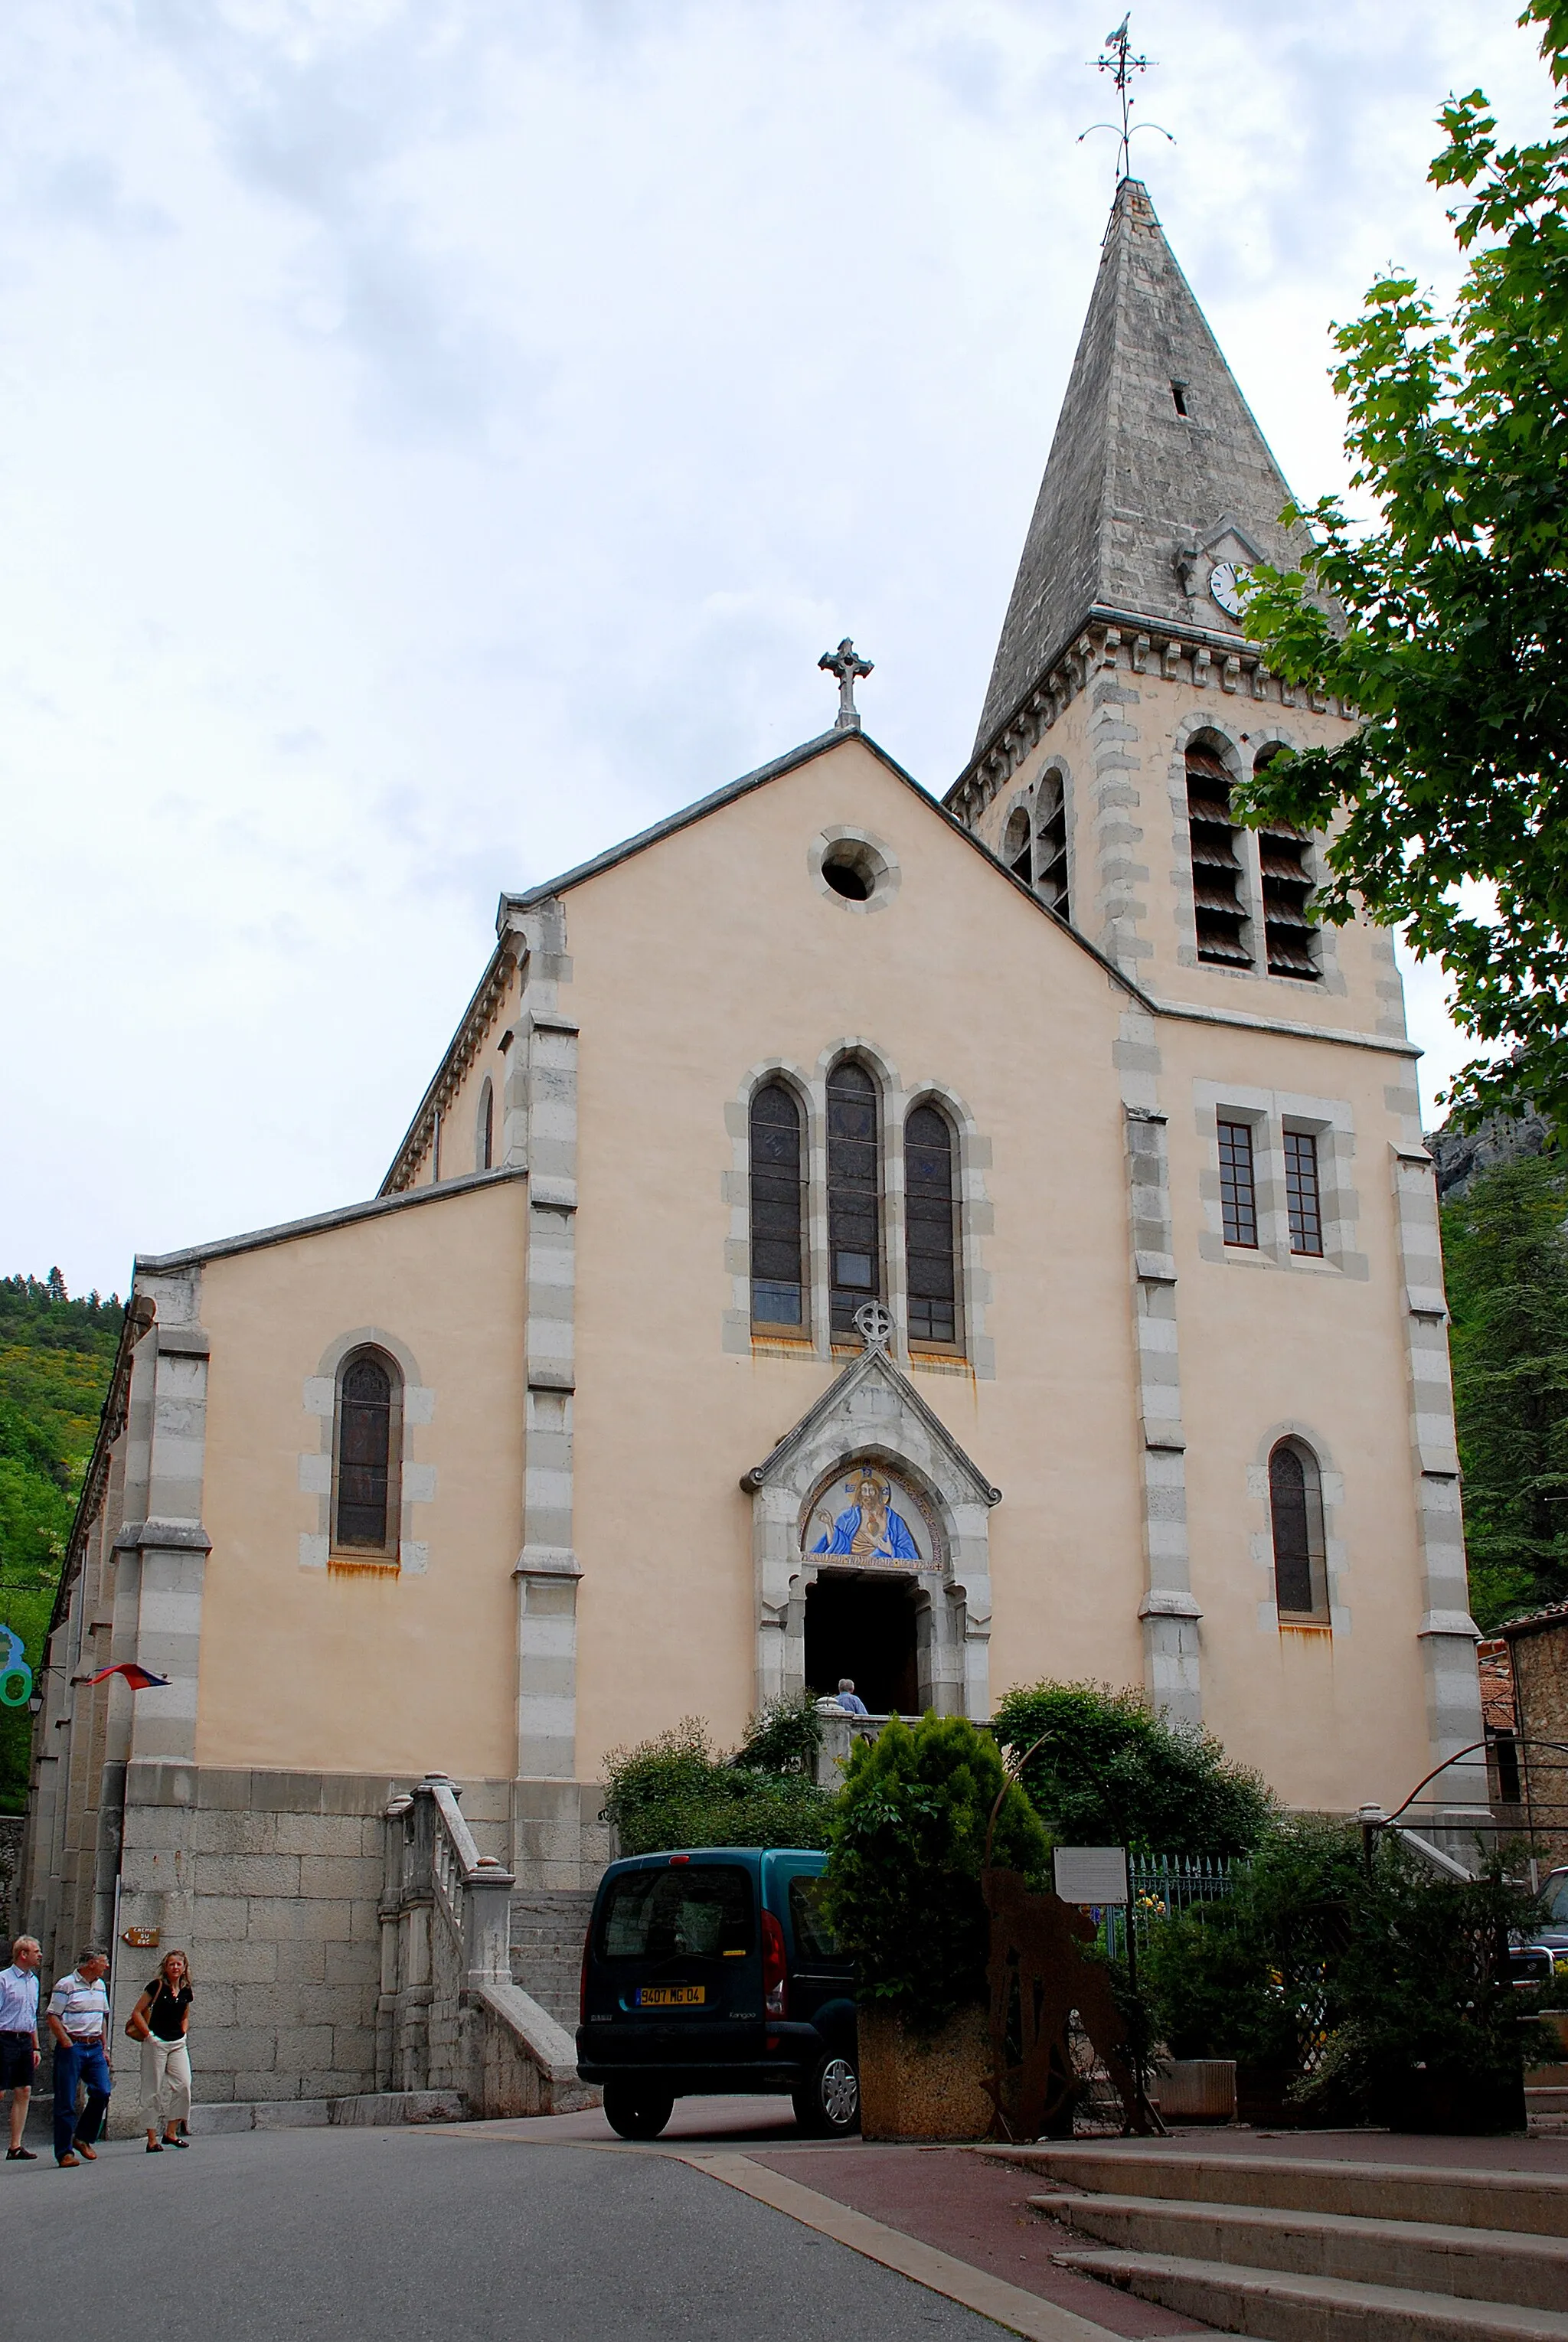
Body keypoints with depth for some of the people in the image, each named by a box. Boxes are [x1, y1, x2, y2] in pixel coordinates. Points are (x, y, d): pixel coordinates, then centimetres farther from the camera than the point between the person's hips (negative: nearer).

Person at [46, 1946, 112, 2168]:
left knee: (103, 2092, -5)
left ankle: (83, 2138, 13)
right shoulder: (66, 1985, -8)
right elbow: (53, 2018, -10)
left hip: (95, 2047, 6)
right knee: (66, 2102, -2)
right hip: (72, 2046, -6)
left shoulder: (101, 1986, 15)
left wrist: (104, 2047, 16)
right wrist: (68, 2045, -14)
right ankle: (64, 2152, 5)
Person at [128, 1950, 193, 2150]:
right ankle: (152, 2139, 3)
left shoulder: (186, 1991, 9)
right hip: (156, 2043, -5)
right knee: (153, 2090, -2)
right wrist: (148, 2035, -11)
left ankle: (171, 2132, 6)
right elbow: (137, 2012, -6)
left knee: (183, 2085, -6)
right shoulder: (157, 1986, -6)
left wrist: (182, 2034, 10)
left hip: (178, 2044, 5)